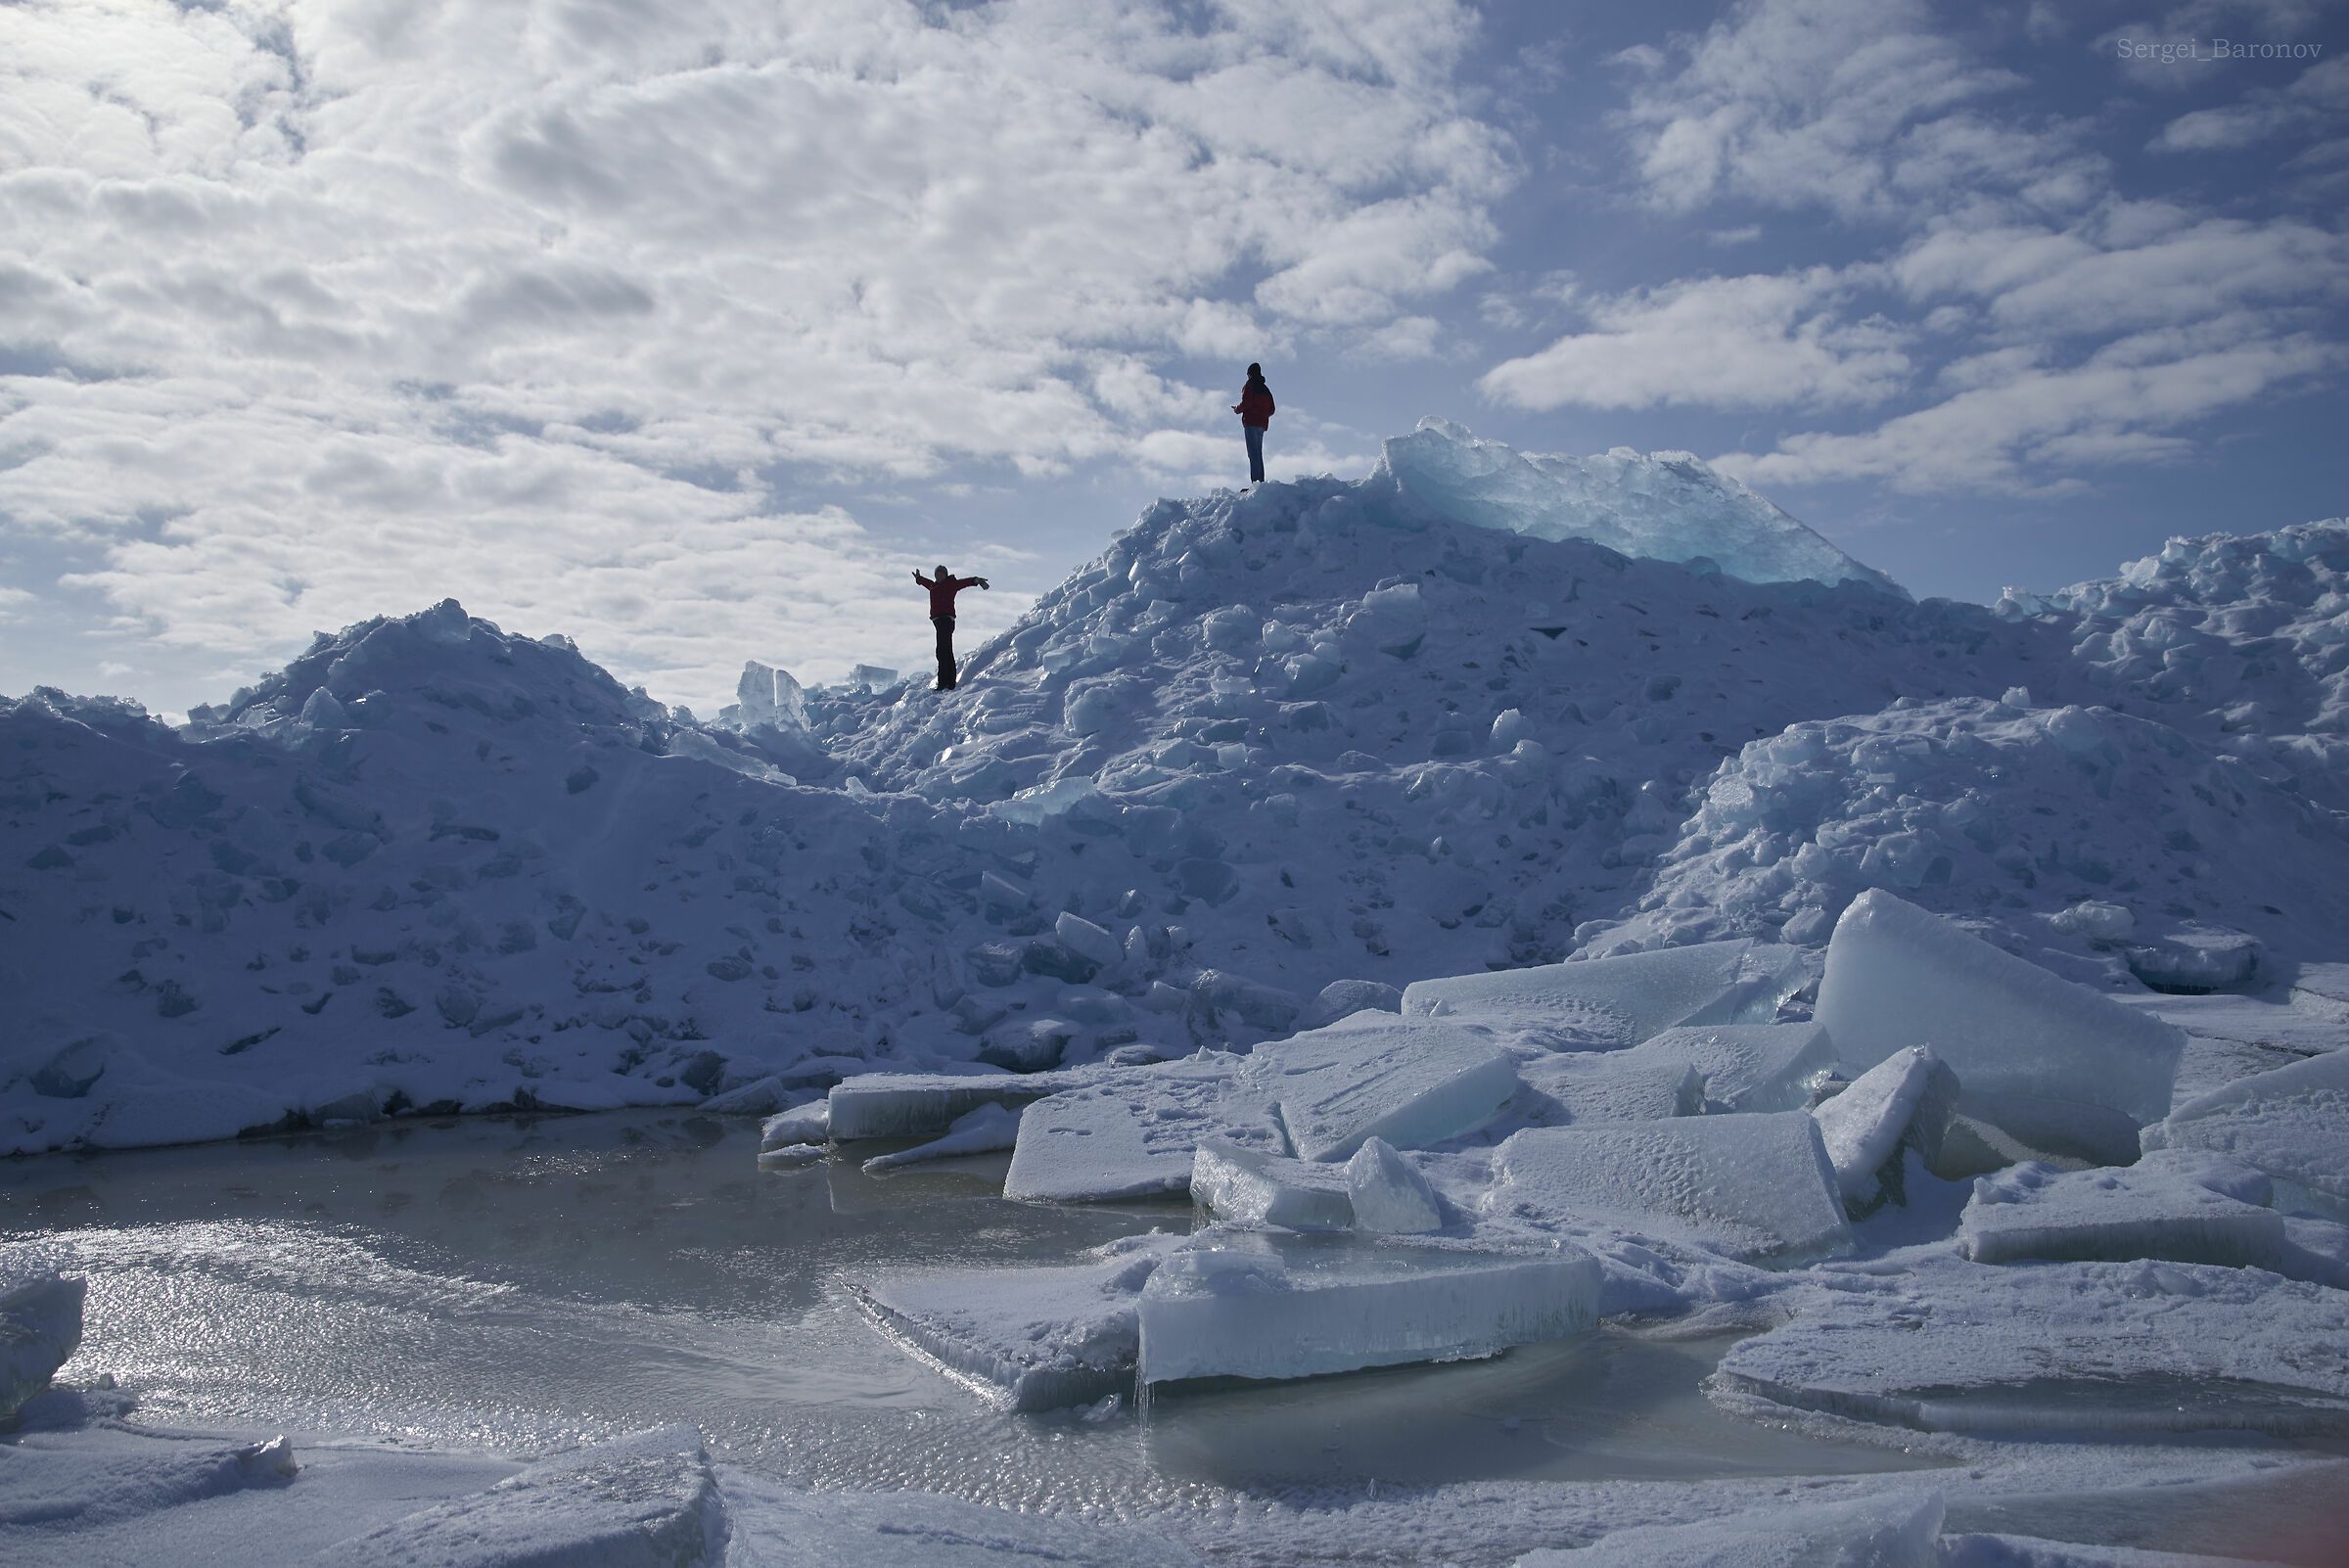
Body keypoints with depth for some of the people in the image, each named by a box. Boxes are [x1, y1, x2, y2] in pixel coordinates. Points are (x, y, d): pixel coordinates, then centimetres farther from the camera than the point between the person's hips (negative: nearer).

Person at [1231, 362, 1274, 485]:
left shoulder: (1250, 385, -2)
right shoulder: (1266, 389, 20)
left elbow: (1246, 402, -15)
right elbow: (1271, 410, 18)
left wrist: (1237, 409, 3)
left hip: (1251, 423, -8)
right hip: (1262, 424, 8)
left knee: (1253, 453, -15)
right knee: (1259, 454, 12)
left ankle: (1255, 481, -24)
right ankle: (1261, 481, 7)